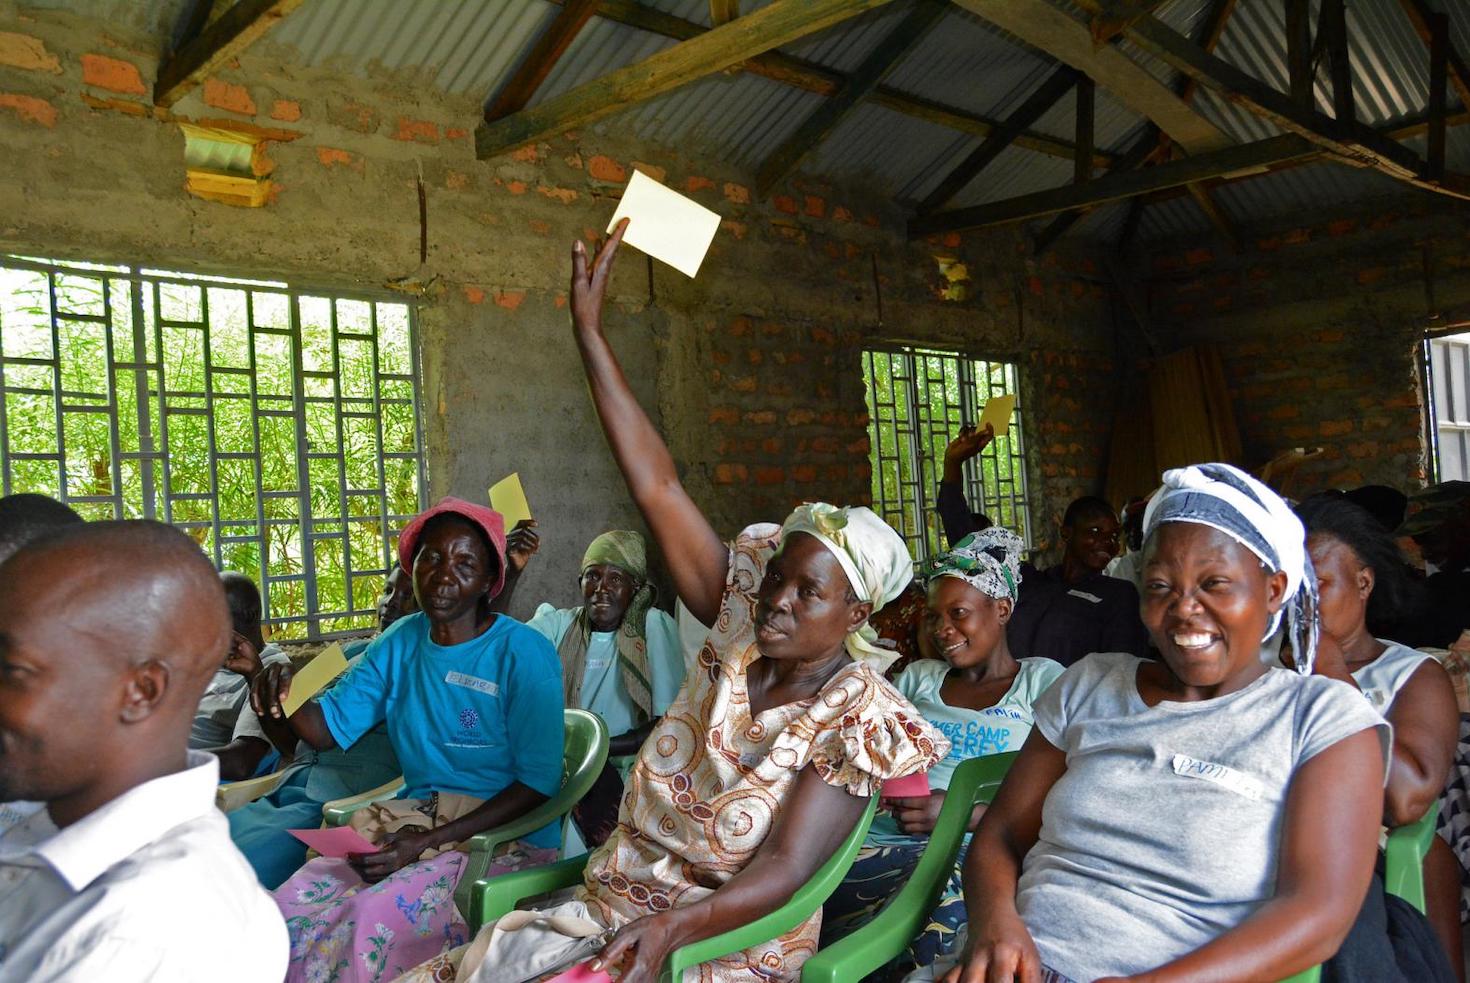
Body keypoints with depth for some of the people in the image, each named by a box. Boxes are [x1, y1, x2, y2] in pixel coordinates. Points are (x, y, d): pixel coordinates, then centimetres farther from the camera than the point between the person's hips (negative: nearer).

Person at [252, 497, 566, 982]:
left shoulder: (524, 654, -10)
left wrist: (427, 842, -19)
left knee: (376, 916, -29)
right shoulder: (401, 642, 8)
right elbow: (329, 730, 9)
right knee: (293, 901, -20)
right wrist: (286, 695, -14)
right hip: (413, 815, 5)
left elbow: (539, 783, -13)